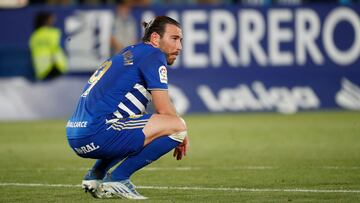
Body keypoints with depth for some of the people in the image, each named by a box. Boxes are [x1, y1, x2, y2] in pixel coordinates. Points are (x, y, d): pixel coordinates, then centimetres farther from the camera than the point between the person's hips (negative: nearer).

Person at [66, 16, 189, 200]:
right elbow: (165, 111, -7)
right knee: (177, 125, -12)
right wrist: (181, 136, 11)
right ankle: (117, 179, -8)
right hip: (97, 134, -10)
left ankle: (96, 175, 18)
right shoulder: (153, 55, -2)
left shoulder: (129, 53, 26)